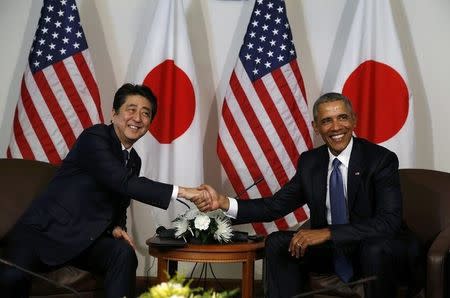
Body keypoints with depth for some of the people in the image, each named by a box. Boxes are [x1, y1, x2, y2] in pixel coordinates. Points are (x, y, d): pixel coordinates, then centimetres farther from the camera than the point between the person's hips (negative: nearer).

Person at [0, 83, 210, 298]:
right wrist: (180, 192, -29)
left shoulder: (134, 161, 12)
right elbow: (123, 183, -26)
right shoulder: (94, 137, -14)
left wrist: (117, 227, -3)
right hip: (47, 229, -6)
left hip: (86, 238, 6)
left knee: (124, 254, -25)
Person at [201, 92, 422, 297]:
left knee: (376, 248, -36)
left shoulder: (381, 159, -17)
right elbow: (277, 205, 1)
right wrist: (223, 203, -14)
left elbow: (389, 222, -26)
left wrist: (328, 232, -33)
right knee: (277, 243, -12)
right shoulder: (309, 162, 0)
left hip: (379, 252, -4)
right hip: (331, 249, 5)